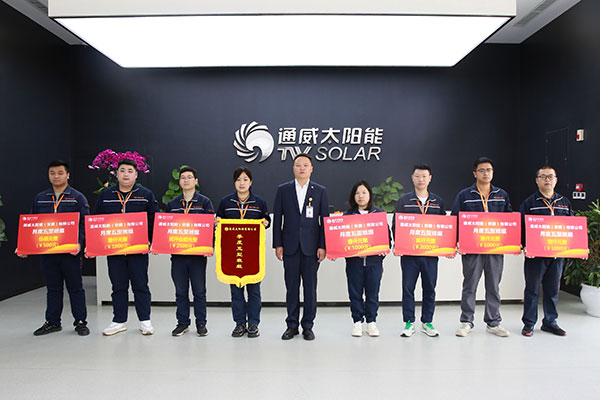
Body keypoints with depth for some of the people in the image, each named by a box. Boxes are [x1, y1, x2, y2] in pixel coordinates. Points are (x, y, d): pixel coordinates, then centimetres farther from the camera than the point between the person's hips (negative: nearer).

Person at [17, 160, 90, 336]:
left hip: (70, 251, -4)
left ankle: (80, 322, 12)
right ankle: (52, 322, 25)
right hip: (46, 251, 4)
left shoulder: (78, 197, 0)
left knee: (75, 287, 3)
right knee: (53, 288, 14)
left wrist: (79, 243, -20)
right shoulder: (40, 198, 13)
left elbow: (85, 223, -6)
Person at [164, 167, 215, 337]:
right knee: (181, 291, 9)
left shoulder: (204, 202, 3)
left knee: (199, 291, 5)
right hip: (177, 253, 3)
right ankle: (182, 323, 22)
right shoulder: (172, 204, 12)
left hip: (198, 253, -3)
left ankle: (201, 323, 17)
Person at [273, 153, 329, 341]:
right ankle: (292, 325, 19)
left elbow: (325, 220, 4)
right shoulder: (283, 190, 6)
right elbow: (277, 218, 5)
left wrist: (323, 246, -3)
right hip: (290, 246, 0)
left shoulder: (320, 191, 6)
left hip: (311, 246, 0)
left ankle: (308, 326, 18)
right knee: (291, 287, 6)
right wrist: (277, 244, -1)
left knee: (310, 287, 5)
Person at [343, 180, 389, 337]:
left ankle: (371, 321, 21)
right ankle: (357, 321, 21)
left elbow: (387, 235, 6)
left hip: (374, 259, 0)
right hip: (353, 259, 0)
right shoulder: (347, 215, 4)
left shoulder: (379, 213, 5)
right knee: (355, 293, 7)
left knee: (373, 292, 7)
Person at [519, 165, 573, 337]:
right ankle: (529, 323, 14)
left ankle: (550, 322, 26)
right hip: (535, 254, -4)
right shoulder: (529, 202, -1)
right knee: (532, 289, 4)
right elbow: (522, 226, -6)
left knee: (553, 289, 12)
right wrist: (525, 246, -18)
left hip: (557, 254, 4)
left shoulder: (565, 203, 13)